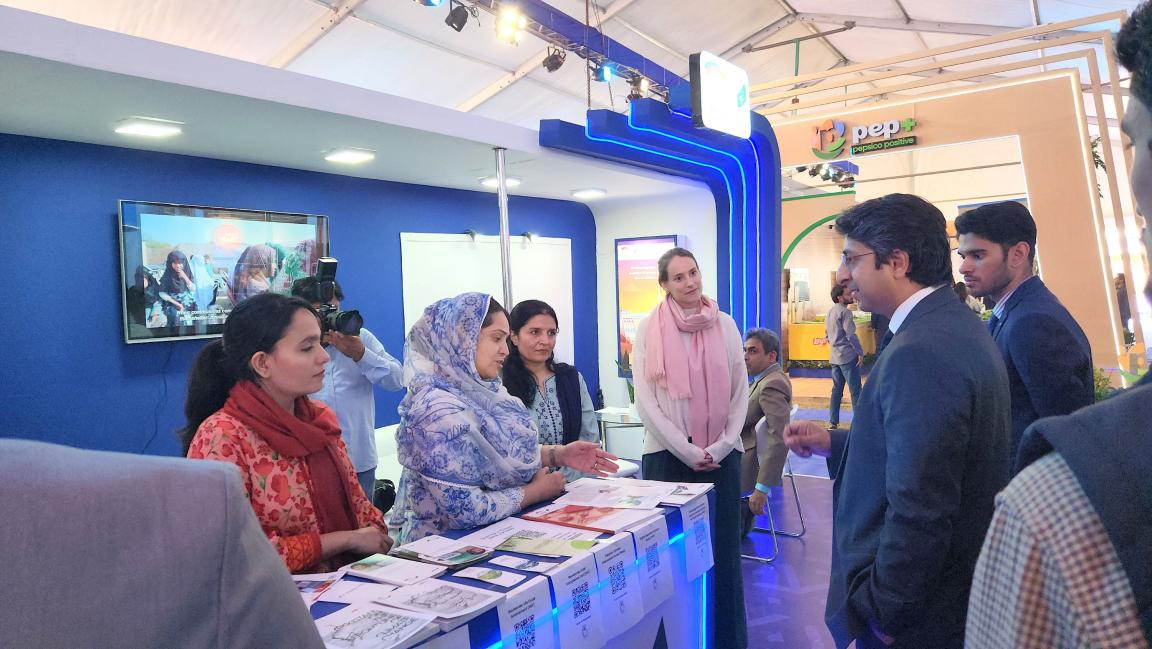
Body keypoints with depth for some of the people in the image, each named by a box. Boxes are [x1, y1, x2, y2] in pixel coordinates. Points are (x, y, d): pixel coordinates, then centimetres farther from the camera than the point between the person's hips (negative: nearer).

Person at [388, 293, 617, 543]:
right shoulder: (439, 412, -26)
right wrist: (536, 491, -14)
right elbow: (466, 510, -27)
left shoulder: (475, 390, -1)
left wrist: (558, 455, -4)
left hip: (491, 535, 7)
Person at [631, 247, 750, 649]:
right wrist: (688, 452, -10)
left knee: (722, 551, 8)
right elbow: (645, 400, -7)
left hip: (721, 456, 2)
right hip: (667, 455, -2)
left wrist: (721, 447, -6)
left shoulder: (725, 325, 4)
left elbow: (741, 391, 5)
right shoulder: (648, 329, -3)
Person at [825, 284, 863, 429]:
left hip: (834, 357, 8)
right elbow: (851, 335, -18)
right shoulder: (844, 312, -13)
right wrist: (860, 353, -12)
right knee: (855, 391, -3)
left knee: (836, 390, 12)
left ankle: (833, 422, 13)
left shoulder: (830, 312, 14)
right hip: (848, 357, -8)